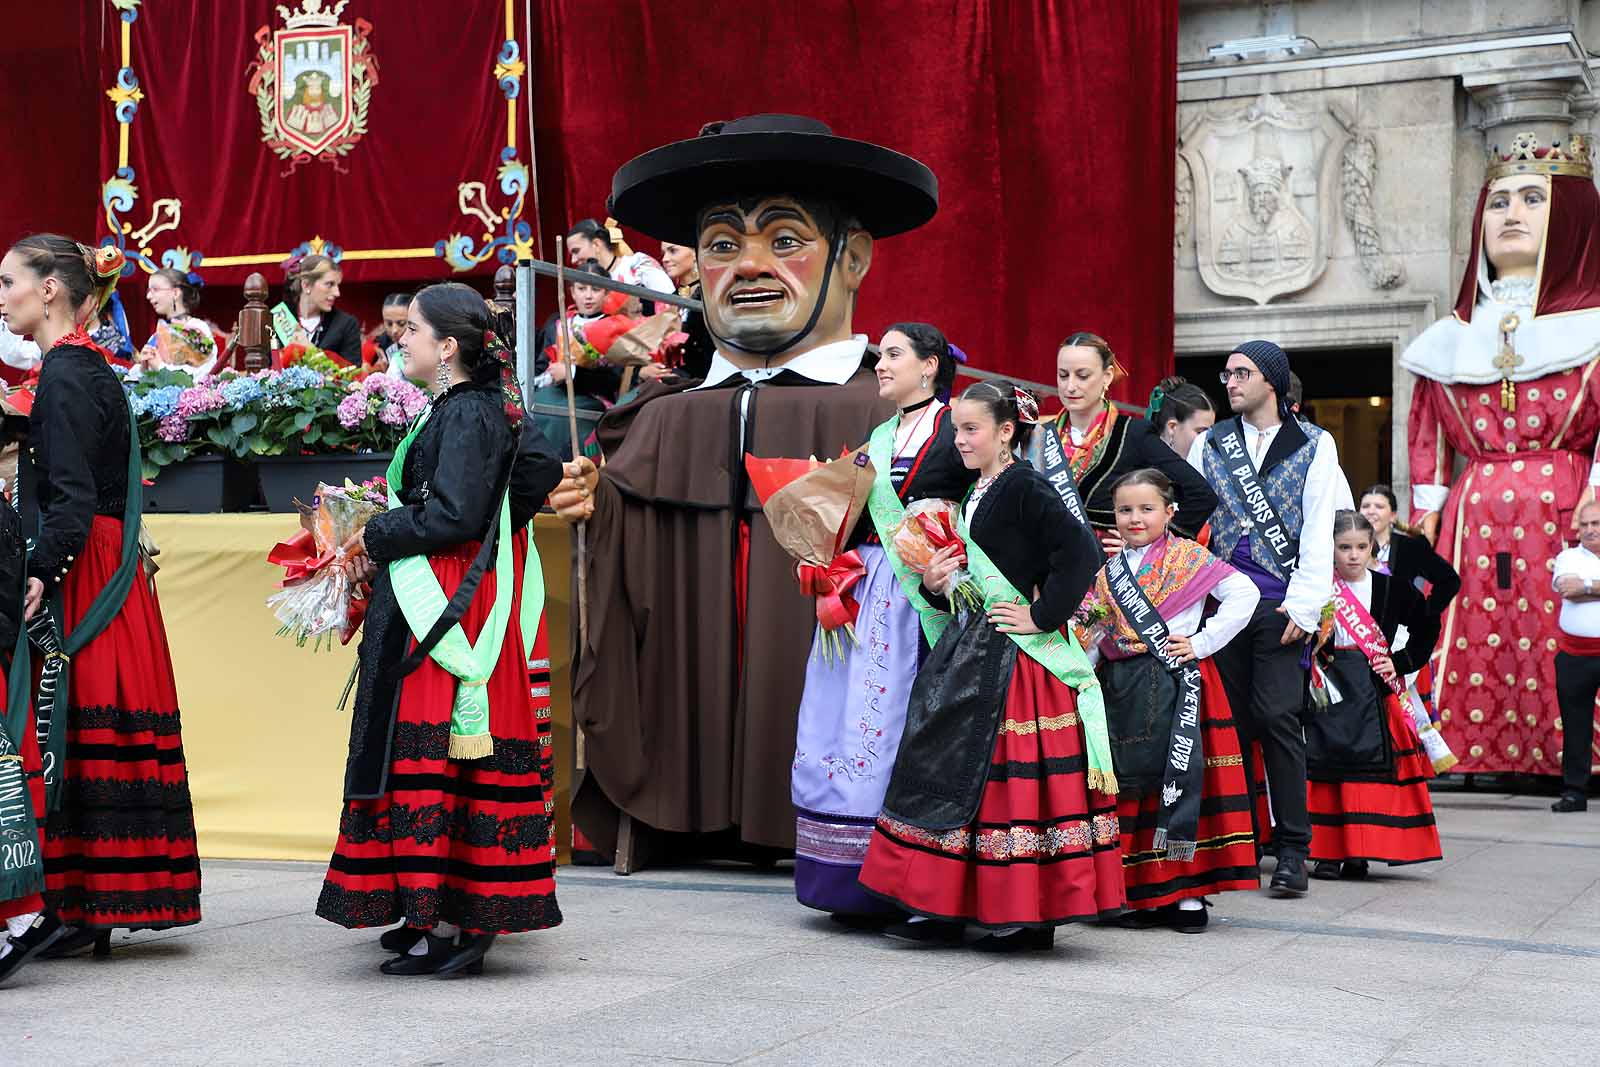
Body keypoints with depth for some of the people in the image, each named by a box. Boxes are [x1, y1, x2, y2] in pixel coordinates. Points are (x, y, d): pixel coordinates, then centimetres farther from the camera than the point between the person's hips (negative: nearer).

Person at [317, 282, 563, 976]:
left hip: (447, 601, -10)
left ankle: (451, 927, -6)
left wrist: (375, 537, -10)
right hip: (431, 599, 10)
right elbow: (543, 469, 21)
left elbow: (453, 516, -23)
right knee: (430, 751, 12)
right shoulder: (474, 409, 14)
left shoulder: (467, 414, -15)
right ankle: (440, 916, 17)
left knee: (432, 751, -9)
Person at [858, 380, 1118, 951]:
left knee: (1011, 777, -6)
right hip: (969, 649, 9)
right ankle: (942, 907, 12)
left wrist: (1042, 616, -17)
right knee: (949, 765, 7)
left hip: (1014, 657, -9)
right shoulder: (975, 495, 16)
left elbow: (1082, 552, -21)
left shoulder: (1024, 488, -11)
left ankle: (1030, 915, 2)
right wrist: (936, 584, 3)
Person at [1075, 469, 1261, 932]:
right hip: (1121, 687, 5)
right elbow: (1091, 634, 13)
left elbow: (1244, 593, -6)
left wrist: (1203, 641, -9)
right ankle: (1141, 892, 16)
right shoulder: (1108, 571, 14)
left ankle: (1186, 892, 2)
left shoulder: (1188, 558, -1)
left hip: (1174, 683, -5)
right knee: (1127, 783, 6)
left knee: (1179, 779, -6)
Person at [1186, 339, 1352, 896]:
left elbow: (1319, 531, -1)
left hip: (1281, 604, -3)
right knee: (1233, 718, 3)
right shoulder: (1209, 443, 14)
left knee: (1278, 716, -9)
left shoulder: (1314, 445, 6)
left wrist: (1304, 604, -9)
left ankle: (1291, 849, -4)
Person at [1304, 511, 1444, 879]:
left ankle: (1359, 853, 5)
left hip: (1375, 691, 1)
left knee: (1371, 763, -3)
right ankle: (1328, 852, 5)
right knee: (1326, 763, -2)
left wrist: (1402, 662, 4)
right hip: (1329, 689, -1)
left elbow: (1427, 626, 14)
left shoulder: (1390, 589, 4)